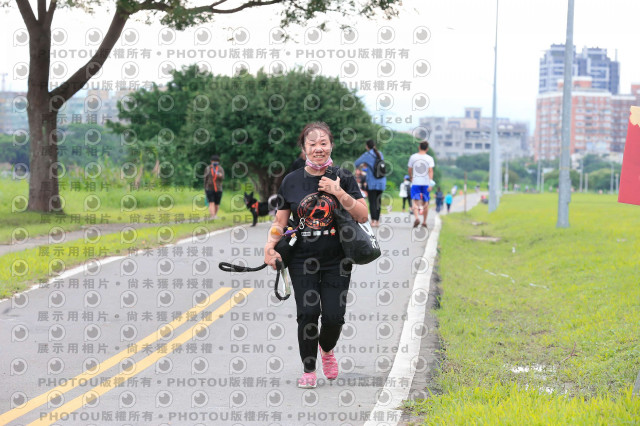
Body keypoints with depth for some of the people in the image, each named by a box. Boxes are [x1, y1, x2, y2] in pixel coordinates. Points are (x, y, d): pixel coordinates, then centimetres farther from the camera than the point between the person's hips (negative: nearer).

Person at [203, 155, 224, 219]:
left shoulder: (220, 169, 0)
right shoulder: (208, 169, 2)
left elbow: (222, 178, -16)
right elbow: (205, 179, 7)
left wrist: (220, 176, -38)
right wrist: (205, 189, 8)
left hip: (218, 189, 1)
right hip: (210, 189, -1)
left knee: (217, 204, 11)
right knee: (211, 203, -14)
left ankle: (215, 215, 33)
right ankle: (212, 216, -22)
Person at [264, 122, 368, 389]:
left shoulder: (343, 178, 1)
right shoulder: (291, 181, 5)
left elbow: (363, 216, -5)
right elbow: (280, 221, 9)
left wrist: (339, 193, -18)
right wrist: (270, 246, -9)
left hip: (337, 261, 0)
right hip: (302, 259, 1)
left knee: (334, 315, -6)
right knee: (307, 312, -11)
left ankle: (327, 348, 30)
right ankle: (308, 370, 8)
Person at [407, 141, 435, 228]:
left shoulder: (413, 157, 2)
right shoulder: (429, 158, -1)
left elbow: (410, 170, 9)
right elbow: (430, 171, -11)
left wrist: (411, 178, 28)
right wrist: (430, 183, -15)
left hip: (415, 183, -1)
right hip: (426, 183, 1)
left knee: (415, 202, -7)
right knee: (425, 203, 14)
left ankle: (416, 218, -32)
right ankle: (424, 222, 20)